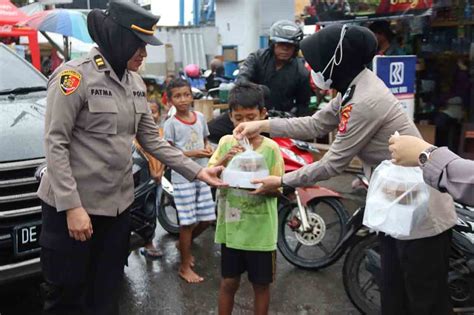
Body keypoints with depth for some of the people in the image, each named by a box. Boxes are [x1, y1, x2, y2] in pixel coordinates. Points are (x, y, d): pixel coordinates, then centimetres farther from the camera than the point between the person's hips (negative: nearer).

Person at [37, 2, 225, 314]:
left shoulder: (136, 83, 7)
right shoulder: (75, 75, -14)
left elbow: (152, 139, 9)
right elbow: (55, 144, -16)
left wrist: (197, 171, 2)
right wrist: (72, 206, -21)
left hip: (118, 204, 6)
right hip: (72, 206, -6)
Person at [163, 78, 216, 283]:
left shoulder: (200, 117, 6)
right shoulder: (171, 123, -8)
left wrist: (208, 149, -5)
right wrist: (193, 153, -20)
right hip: (182, 178, -5)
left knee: (207, 218, 10)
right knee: (188, 222, -2)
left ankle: (184, 244, 37)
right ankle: (185, 267, 13)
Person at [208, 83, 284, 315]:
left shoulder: (271, 148, -8)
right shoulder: (226, 143, -1)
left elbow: (278, 189, -5)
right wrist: (225, 159, -21)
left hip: (261, 231, -1)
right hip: (231, 228, 2)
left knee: (261, 284, 13)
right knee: (228, 282, 15)